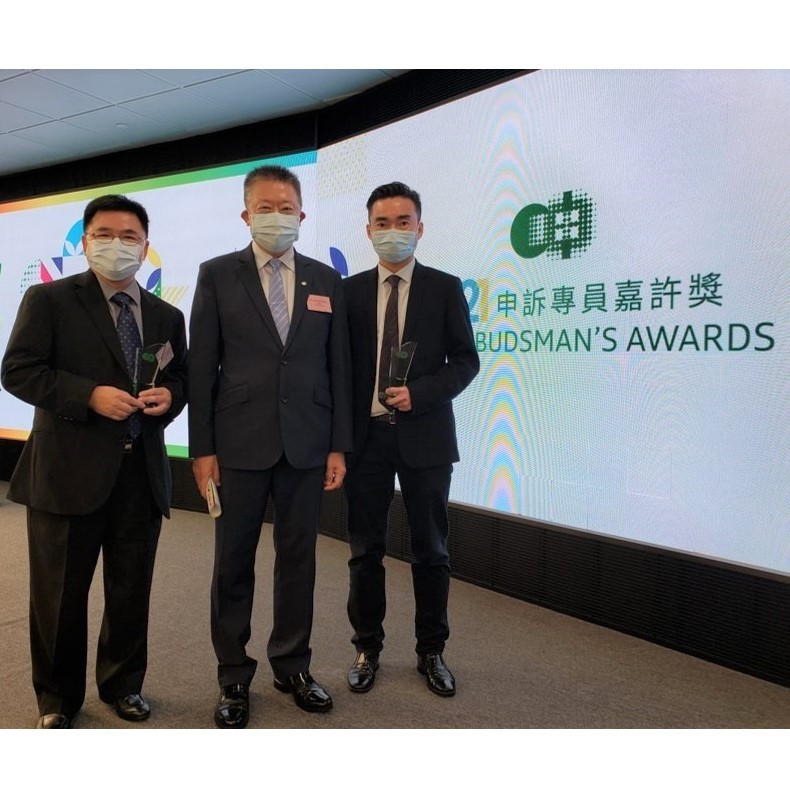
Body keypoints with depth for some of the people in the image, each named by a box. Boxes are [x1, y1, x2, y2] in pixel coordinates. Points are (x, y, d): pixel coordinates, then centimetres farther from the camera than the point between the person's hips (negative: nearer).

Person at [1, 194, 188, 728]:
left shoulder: (167, 316, 11)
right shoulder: (48, 300, -1)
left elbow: (182, 378, 16)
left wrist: (169, 395, -7)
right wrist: (90, 395, -20)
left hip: (142, 471, 4)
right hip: (68, 470, -3)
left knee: (132, 590, 15)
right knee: (61, 593, 9)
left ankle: (123, 684, 35)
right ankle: (57, 697, 30)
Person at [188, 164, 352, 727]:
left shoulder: (326, 280, 8)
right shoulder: (218, 275, 2)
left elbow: (338, 367, 6)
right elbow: (202, 366, -1)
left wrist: (339, 445, 2)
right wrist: (202, 448, -5)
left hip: (306, 445, 2)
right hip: (240, 444, -1)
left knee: (299, 559, 11)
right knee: (234, 563, 8)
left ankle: (292, 666, 30)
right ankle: (234, 678, 25)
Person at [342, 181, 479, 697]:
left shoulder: (445, 288, 2)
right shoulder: (350, 290, 6)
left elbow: (465, 361, 0)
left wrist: (419, 393, -16)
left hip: (425, 436, -1)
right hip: (366, 435, 1)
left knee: (432, 550, 9)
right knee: (366, 551, 9)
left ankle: (432, 652, 26)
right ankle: (368, 649, 27)